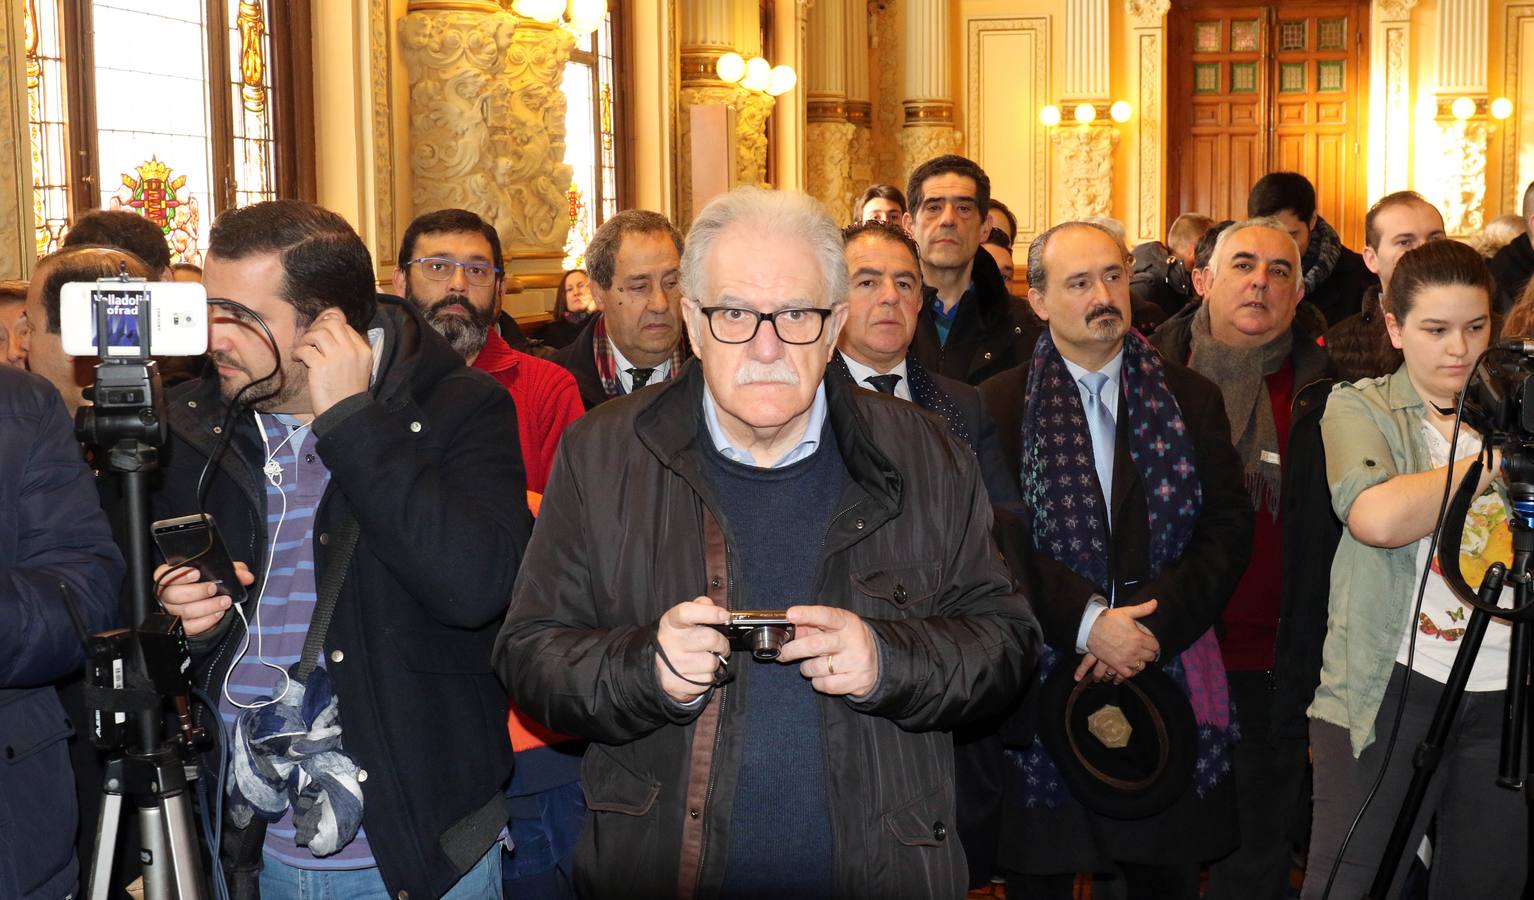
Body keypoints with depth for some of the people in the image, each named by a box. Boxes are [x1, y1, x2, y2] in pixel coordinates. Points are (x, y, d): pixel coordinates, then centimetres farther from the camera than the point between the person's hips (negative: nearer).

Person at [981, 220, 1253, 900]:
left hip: (1168, 671, 2)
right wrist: (1087, 622, -18)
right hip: (1043, 679, -2)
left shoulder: (1192, 400, 8)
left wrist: (1153, 626, -12)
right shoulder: (998, 407, 1)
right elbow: (999, 538, -8)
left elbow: (1229, 529, 0)